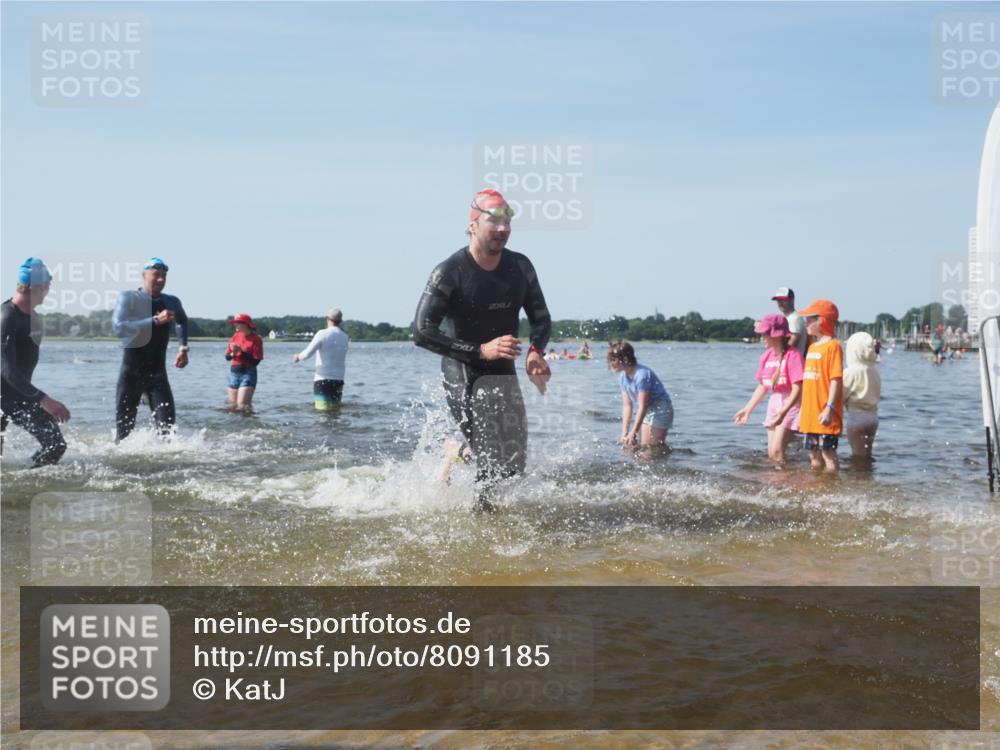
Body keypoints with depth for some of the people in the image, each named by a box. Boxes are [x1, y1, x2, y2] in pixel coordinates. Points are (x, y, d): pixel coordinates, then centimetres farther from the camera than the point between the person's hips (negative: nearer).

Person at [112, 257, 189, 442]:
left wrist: (183, 347, 17)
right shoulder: (128, 297, -5)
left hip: (158, 375, 3)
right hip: (131, 375, -3)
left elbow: (182, 322, 32)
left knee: (168, 424, -13)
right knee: (124, 429, 2)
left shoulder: (172, 302, 8)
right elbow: (118, 328, -23)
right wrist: (155, 321, -30)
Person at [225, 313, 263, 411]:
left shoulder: (255, 339, -8)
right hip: (234, 373, 6)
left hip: (248, 374, -6)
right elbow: (227, 357, 9)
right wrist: (233, 354, -13)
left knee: (242, 405, -15)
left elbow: (256, 361, -15)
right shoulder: (236, 336, 8)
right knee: (233, 405, 9)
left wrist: (241, 352, -19)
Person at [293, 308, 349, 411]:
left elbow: (308, 353, -15)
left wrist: (298, 357, 4)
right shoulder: (345, 337, 7)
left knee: (323, 410, -9)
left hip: (323, 379, -5)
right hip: (338, 380, 5)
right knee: (335, 409, 10)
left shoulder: (323, 334, -8)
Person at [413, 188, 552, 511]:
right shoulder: (450, 272, -15)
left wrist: (536, 351, -13)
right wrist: (481, 350, -27)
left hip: (504, 372, 6)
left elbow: (541, 317, 10)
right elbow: (422, 332, -21)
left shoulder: (520, 267, 1)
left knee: (515, 460, 12)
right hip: (463, 375, -6)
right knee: (493, 458, -14)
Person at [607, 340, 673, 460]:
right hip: (641, 410, 9)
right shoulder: (622, 377, 0)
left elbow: (643, 406, -24)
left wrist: (633, 433, -24)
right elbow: (627, 405, 0)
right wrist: (624, 432, -7)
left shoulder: (642, 375, -26)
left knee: (649, 452, -13)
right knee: (628, 446, 6)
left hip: (659, 409, -9)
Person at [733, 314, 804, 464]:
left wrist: (784, 411, -31)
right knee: (771, 454, 8)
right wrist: (747, 409, 14)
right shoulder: (767, 356, 8)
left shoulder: (792, 355, -16)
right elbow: (762, 387, 16)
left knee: (777, 452, -16)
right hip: (774, 403, 8)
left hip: (790, 405, -8)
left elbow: (797, 389, -21)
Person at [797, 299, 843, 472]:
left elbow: (836, 380, -15)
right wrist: (802, 410, 20)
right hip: (810, 414, 8)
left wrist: (829, 408, -21)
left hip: (824, 415, -8)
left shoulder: (832, 346, -8)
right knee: (814, 454, 13)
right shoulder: (812, 347, 16)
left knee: (828, 453, -5)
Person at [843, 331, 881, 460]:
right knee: (866, 454, 15)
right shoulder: (874, 372, 6)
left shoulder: (851, 372, -14)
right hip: (873, 416, 7)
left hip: (857, 417, -7)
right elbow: (877, 395, 10)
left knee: (858, 456, -2)